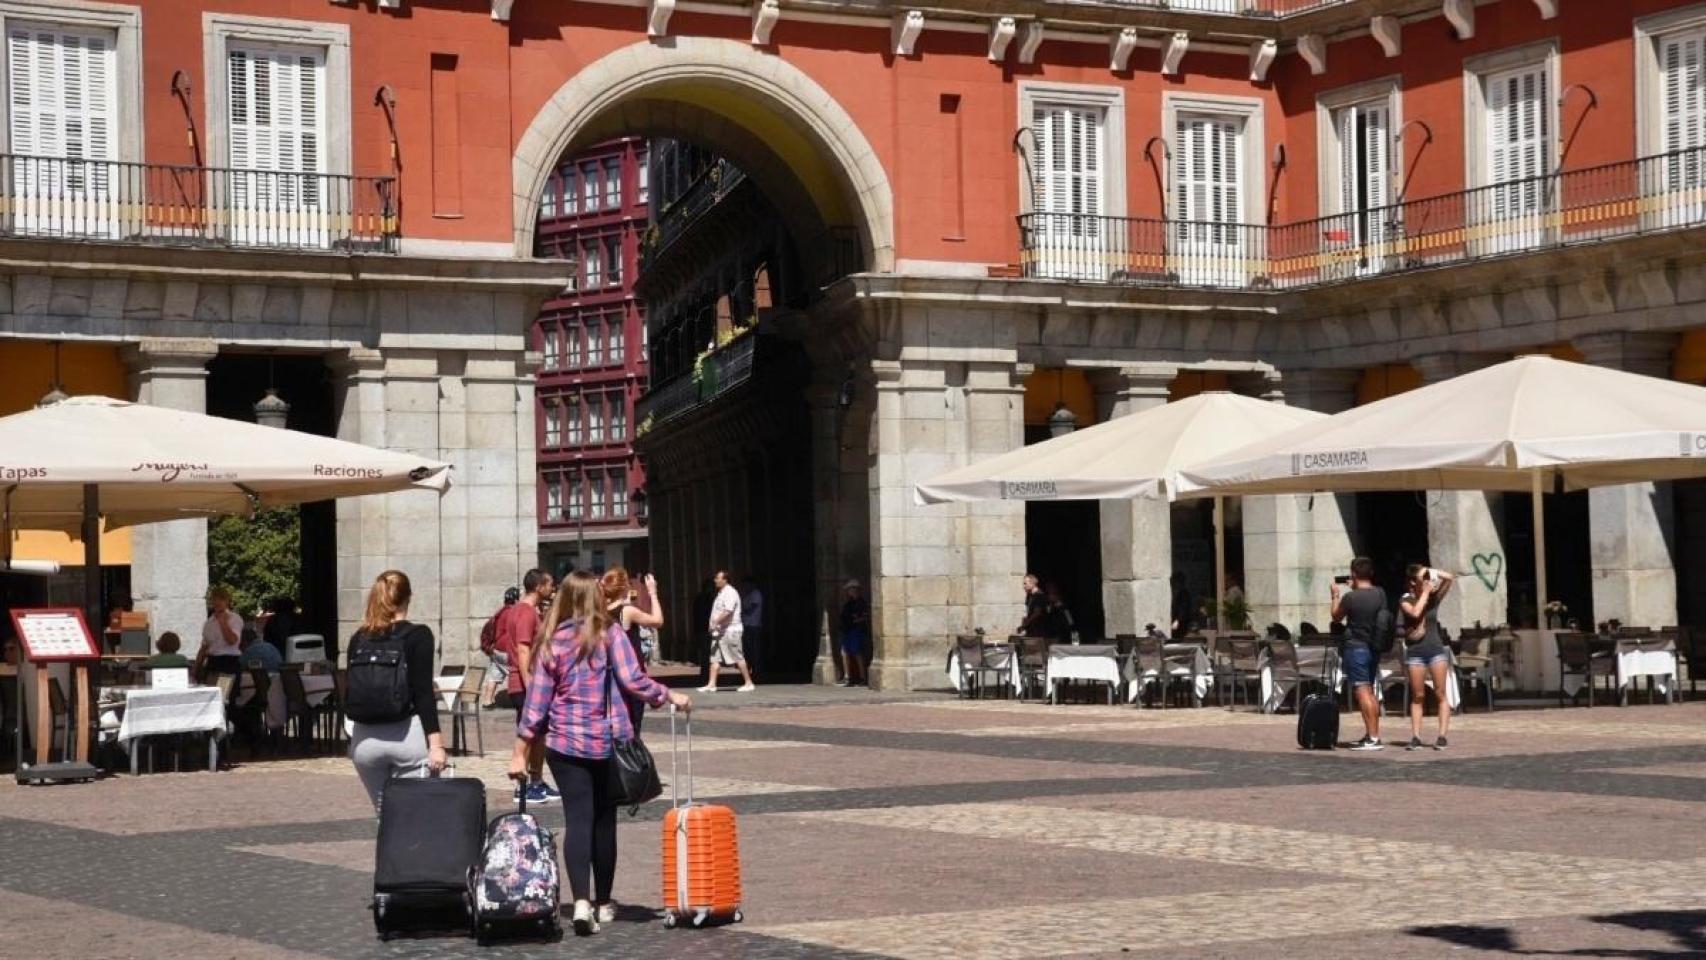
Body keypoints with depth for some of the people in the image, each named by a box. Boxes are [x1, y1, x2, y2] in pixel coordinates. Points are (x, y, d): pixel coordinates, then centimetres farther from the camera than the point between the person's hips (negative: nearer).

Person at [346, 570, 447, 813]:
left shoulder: (359, 639, 9)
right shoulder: (418, 635, -4)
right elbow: (423, 692, -11)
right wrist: (436, 743, -12)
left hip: (365, 738, 4)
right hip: (407, 735, -4)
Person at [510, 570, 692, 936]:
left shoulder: (552, 641, 2)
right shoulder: (609, 634, -4)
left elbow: (536, 702, 1)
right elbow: (633, 682, -13)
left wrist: (520, 752, 5)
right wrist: (670, 696, 2)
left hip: (564, 743, 1)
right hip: (606, 741, -1)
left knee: (577, 819, -2)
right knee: (604, 820, 12)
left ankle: (582, 901, -19)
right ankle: (603, 903, 22)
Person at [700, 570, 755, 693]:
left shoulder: (730, 593, -14)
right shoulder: (721, 593, 16)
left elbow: (728, 611, -24)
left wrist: (716, 622, -21)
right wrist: (714, 625, 14)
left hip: (730, 631, -10)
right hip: (720, 631, 10)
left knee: (738, 658, -3)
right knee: (715, 658, 4)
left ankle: (749, 683, 4)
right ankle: (711, 684, 3)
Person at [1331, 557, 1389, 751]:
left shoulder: (1350, 597, -17)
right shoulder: (1380, 594, 2)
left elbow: (1336, 617, 0)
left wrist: (1336, 594, 14)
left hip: (1355, 647, -7)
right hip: (1374, 647, 7)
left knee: (1362, 692, -8)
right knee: (1370, 691, 17)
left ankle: (1373, 738, -14)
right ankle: (1373, 735, 20)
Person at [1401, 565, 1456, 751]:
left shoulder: (1434, 598, 7)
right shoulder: (1406, 601, 2)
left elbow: (1449, 578, -3)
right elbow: (1415, 612, -18)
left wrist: (1431, 571, -4)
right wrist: (1425, 593, -8)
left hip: (1436, 649, 1)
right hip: (1415, 652, -1)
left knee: (1440, 694, -5)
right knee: (1417, 696, 1)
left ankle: (1442, 736, -7)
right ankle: (1415, 737, 0)